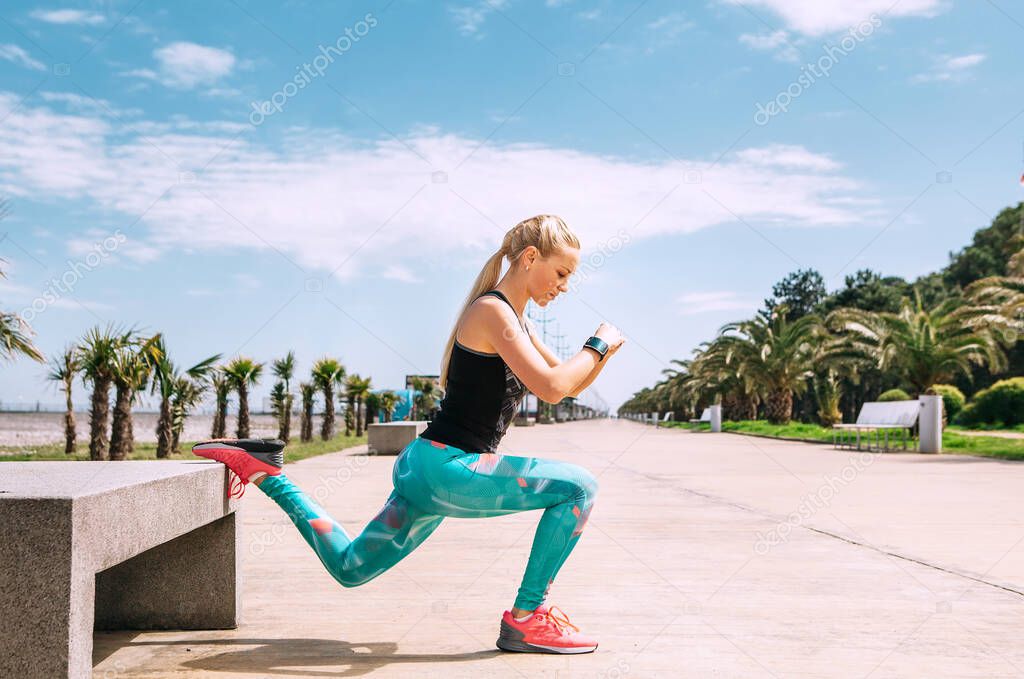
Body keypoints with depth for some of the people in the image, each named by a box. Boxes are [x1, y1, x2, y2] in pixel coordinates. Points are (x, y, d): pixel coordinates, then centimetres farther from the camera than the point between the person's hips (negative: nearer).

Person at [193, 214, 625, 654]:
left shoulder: (515, 321, 17)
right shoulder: (491, 311, -13)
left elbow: (570, 387, 22)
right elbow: (551, 388, -24)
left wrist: (601, 354, 4)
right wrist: (597, 346, -10)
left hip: (430, 470, 10)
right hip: (445, 466, -10)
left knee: (348, 567, 22)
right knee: (578, 488, -15)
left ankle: (262, 469, 24)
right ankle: (525, 619, -8)